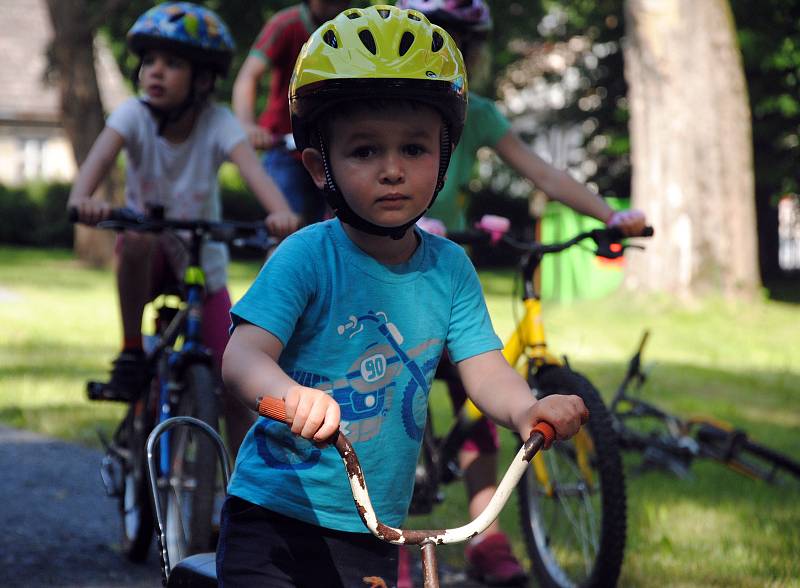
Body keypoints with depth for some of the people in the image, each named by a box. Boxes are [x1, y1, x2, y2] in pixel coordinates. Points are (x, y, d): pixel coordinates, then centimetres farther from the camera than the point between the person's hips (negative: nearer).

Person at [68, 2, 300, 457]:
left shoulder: (217, 122, -19)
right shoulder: (134, 115, -17)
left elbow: (252, 168, -37)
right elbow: (101, 156, -34)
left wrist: (282, 213, -58)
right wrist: (82, 198, -58)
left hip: (203, 263, 0)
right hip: (149, 258, 0)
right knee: (136, 241, -38)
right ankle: (131, 352, -20)